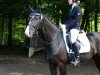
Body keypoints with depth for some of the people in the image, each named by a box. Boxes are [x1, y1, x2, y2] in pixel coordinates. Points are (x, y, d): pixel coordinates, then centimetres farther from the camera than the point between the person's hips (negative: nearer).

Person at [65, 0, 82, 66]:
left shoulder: (78, 8, -8)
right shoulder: (71, 8, 16)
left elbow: (76, 21, -15)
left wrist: (67, 26, -18)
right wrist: (65, 25, 2)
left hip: (75, 27, -10)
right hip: (69, 27, 10)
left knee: (73, 40, -32)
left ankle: (77, 59, -34)